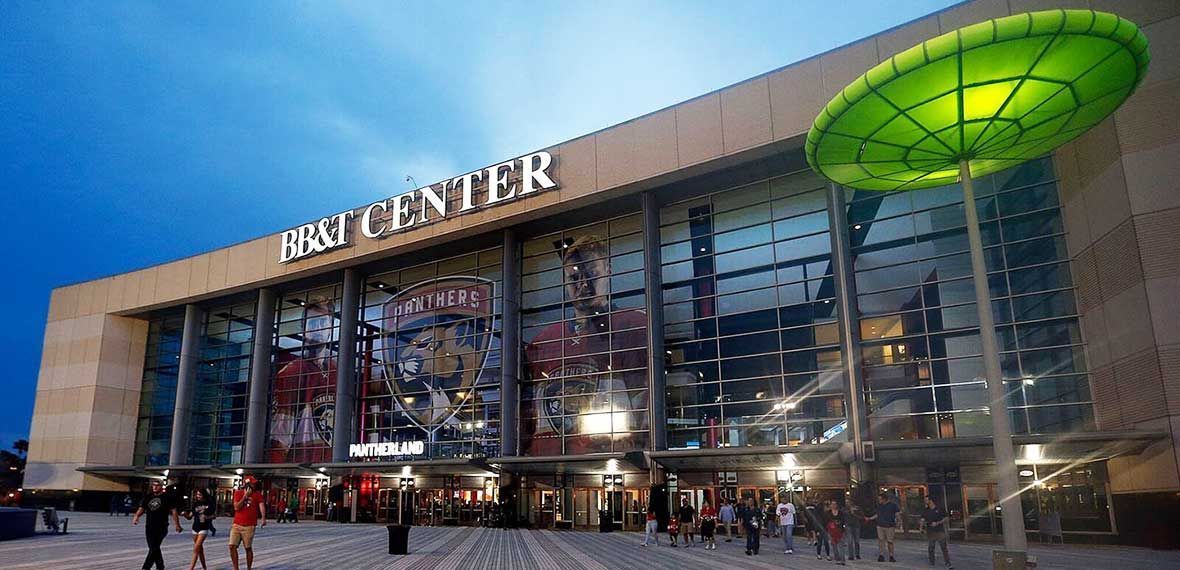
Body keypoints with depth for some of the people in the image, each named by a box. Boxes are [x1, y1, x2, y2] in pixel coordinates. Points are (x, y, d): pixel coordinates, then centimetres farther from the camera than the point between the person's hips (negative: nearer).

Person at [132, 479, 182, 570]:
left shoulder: (166, 497, -4)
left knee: (154, 548, -12)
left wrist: (177, 524, -5)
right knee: (154, 548, 12)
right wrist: (136, 516, -12)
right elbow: (142, 508, 10)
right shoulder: (148, 496, 10)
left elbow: (173, 511, -3)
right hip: (149, 527, 6)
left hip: (161, 527, -6)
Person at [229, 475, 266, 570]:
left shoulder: (257, 494, 1)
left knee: (248, 548, 1)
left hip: (249, 526, -2)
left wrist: (263, 518, -26)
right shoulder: (238, 493, 6)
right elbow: (236, 507, -4)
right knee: (232, 546, -2)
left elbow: (261, 505, -13)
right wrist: (245, 496, -12)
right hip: (236, 525, 2)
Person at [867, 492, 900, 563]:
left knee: (890, 541, 1)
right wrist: (870, 518, 15)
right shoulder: (879, 505, 10)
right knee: (881, 540, -4)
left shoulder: (893, 505, -1)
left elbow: (897, 515, 2)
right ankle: (881, 556, -3)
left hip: (890, 526, -3)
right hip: (880, 526, 3)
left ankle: (891, 557, 12)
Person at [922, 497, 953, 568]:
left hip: (940, 531, -3)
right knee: (930, 548, 8)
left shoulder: (940, 509, -2)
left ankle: (948, 563, -3)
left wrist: (937, 523, -12)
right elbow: (923, 520, 3)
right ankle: (931, 562, 19)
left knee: (944, 548, -5)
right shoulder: (925, 511, 8)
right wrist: (922, 525, -17)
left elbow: (946, 518, -2)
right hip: (930, 532, 3)